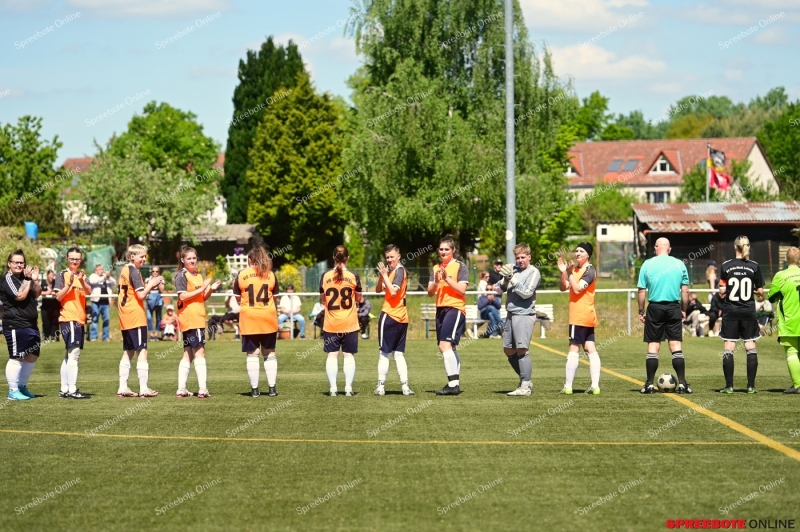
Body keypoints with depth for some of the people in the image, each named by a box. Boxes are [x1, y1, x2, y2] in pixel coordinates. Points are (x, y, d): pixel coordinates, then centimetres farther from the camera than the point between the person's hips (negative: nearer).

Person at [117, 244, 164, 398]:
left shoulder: (124, 271, 14)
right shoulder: (134, 272, -12)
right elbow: (141, 295, -18)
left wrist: (148, 285, 9)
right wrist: (151, 285, -4)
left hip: (125, 319, 9)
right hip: (136, 317, -9)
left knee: (128, 352, 12)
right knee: (142, 351, -6)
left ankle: (123, 388, 10)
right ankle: (143, 388, -9)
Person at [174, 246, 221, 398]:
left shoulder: (199, 276, 17)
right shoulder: (182, 276, -8)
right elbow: (182, 296, -17)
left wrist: (210, 289, 1)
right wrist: (201, 289, -20)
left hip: (198, 319, 9)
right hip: (189, 318, -9)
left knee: (188, 354, 9)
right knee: (199, 352, -12)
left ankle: (181, 389, 12)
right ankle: (202, 389, -15)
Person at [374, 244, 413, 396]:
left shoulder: (399, 270, -11)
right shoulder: (392, 270, 17)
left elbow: (393, 291, -21)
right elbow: (378, 290, 14)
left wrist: (385, 275, -16)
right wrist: (381, 276, -3)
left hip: (390, 315, -9)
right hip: (402, 317, 9)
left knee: (384, 353, -2)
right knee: (399, 354, 8)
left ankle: (381, 386, 0)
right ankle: (405, 386, 3)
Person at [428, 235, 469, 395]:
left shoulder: (460, 267, -2)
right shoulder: (436, 268, 15)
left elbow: (462, 289, -11)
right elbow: (430, 292, 10)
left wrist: (447, 279, -19)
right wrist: (436, 282, -9)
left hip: (455, 308, -7)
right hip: (440, 309, 7)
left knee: (445, 345, -19)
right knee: (450, 348, 10)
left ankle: (453, 384, -20)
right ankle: (455, 383, 16)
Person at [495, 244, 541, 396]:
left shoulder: (533, 272, -4)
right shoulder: (513, 270, 15)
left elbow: (526, 293, -14)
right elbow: (498, 289, 12)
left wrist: (512, 279, -18)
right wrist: (505, 280, -7)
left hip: (524, 315, -8)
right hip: (511, 315, 8)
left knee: (521, 350, -13)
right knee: (508, 350, 11)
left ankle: (525, 387, -11)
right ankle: (526, 381, 23)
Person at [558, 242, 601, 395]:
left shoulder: (589, 271, -11)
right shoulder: (576, 269, 16)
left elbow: (577, 288, -20)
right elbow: (563, 287, 11)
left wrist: (569, 273, -20)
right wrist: (563, 273, -4)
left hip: (580, 317, -10)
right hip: (588, 317, 10)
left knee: (574, 349, -7)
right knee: (590, 349, 5)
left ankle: (568, 386, -6)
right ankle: (595, 386, 3)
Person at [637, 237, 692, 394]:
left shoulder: (647, 264, -1)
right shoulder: (679, 264, 3)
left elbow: (642, 291, 0)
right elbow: (685, 290, 4)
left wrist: (641, 311, 7)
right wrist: (684, 310, 13)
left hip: (655, 308, -1)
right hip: (674, 307, 1)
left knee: (653, 346, 3)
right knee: (676, 345, 3)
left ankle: (650, 384, 3)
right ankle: (682, 383, 0)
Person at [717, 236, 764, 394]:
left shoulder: (726, 266, -4)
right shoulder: (754, 266, -3)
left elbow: (722, 290, -5)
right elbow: (760, 291, 1)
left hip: (730, 311, -1)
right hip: (748, 311, 1)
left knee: (728, 348, 3)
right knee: (751, 347, 6)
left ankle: (729, 385, 0)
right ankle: (751, 385, 3)